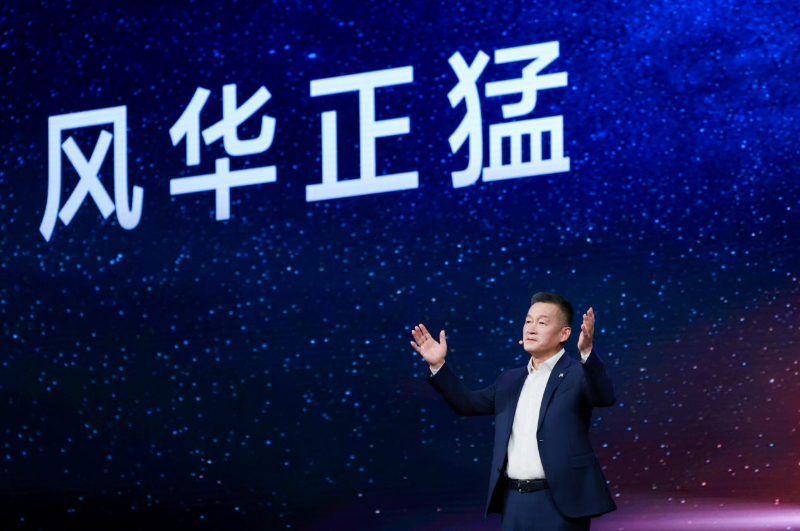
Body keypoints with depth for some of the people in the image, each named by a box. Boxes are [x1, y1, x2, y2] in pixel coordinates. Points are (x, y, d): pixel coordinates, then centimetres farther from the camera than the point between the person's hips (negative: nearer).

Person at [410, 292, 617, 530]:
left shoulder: (577, 374, -4)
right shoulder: (510, 380, 16)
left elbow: (605, 396, -22)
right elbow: (468, 403, 21)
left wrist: (587, 351, -39)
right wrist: (438, 366, 8)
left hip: (559, 502, -6)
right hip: (515, 501, 6)